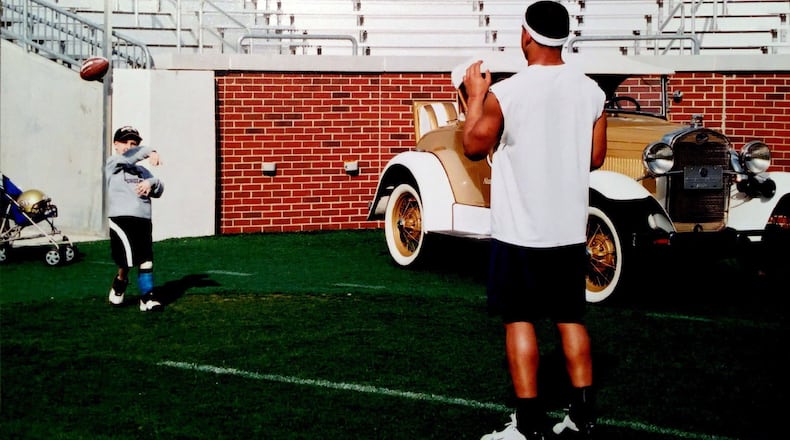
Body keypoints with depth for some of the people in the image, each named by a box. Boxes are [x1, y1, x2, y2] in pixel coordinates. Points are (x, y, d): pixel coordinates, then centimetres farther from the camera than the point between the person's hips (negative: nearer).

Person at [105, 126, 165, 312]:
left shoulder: (142, 171, 22)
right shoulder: (112, 164, 5)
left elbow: (159, 191, 13)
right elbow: (126, 157, -16)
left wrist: (151, 183, -8)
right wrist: (150, 152, -26)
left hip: (143, 221, 6)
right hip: (121, 218, -5)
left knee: (146, 261, 1)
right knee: (128, 259, -15)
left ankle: (147, 298, 6)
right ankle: (120, 283, 14)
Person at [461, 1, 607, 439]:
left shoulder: (503, 94, -14)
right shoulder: (590, 91, -1)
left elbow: (474, 147, 0)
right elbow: (595, 158, 8)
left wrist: (475, 97, 12)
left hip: (520, 230, -4)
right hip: (571, 228, 4)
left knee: (519, 321, 4)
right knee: (570, 319, 14)